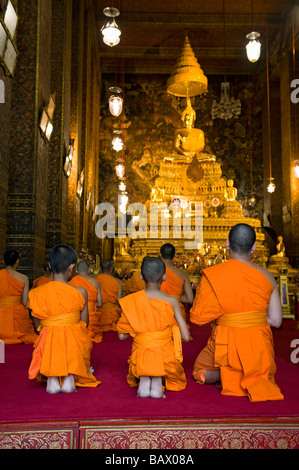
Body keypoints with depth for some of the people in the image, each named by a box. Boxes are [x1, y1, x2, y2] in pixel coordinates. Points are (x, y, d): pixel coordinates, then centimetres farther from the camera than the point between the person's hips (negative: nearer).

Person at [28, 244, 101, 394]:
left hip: (47, 344, 1)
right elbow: (84, 323, 1)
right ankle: (70, 377, 4)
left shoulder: (36, 293, -3)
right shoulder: (80, 292, -9)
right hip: (74, 343, -1)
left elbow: (38, 327, 5)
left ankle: (51, 378, 5)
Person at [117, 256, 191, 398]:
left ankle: (143, 380, 2)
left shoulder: (131, 301, -6)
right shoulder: (172, 302, -9)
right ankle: (158, 381, -1)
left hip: (140, 359, 1)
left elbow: (122, 336, 0)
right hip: (165, 359, -1)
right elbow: (186, 337, -6)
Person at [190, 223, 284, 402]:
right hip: (259, 345, 3)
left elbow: (198, 317, -8)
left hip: (227, 344, -3)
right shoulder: (267, 277, -5)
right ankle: (255, 379, 1)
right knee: (260, 371, 38)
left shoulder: (212, 276, -13)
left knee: (200, 372, 27)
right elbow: (276, 321, -3)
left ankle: (227, 375, -6)